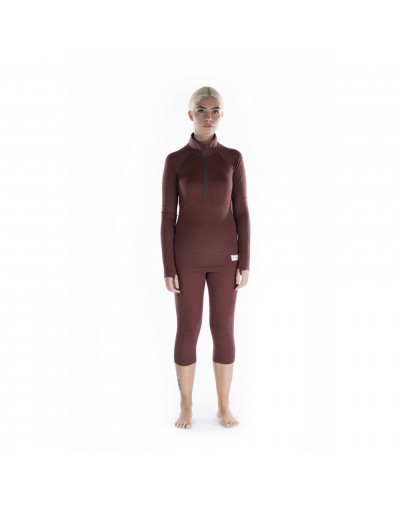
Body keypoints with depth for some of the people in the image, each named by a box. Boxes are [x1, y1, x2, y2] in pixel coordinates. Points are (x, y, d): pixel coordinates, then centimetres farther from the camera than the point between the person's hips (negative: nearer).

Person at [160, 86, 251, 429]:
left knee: (224, 331, 5)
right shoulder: (175, 161, 0)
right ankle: (186, 406, 20)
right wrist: (168, 268, -6)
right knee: (188, 331, 3)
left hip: (224, 255, 1)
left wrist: (245, 263, -2)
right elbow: (168, 216, -1)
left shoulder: (233, 158, 3)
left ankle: (224, 406, 21)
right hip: (188, 256, -1)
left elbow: (241, 213, 2)